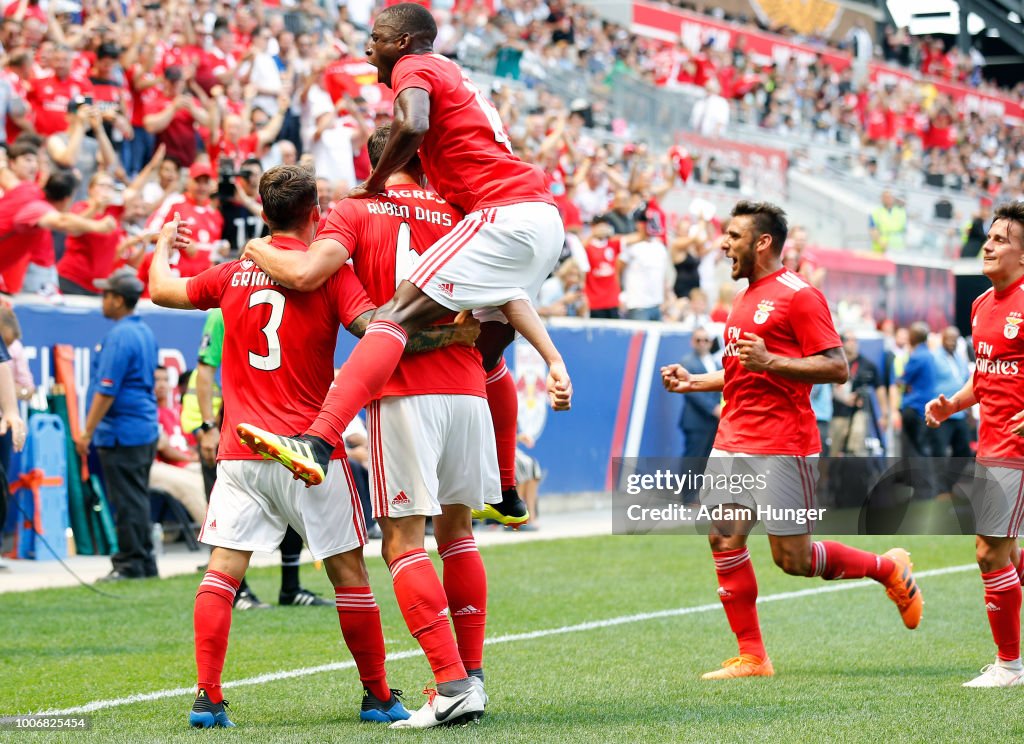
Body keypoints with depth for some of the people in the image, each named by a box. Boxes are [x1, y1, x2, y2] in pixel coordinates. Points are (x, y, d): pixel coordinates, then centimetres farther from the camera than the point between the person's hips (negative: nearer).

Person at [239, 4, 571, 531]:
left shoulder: (413, 68, 1)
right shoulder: (454, 78, 30)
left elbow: (411, 126, -20)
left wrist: (374, 185, -6)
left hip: (505, 213, -9)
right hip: (545, 216, 9)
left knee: (396, 315, -20)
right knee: (486, 353, 26)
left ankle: (317, 444, -37)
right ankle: (506, 496, 37)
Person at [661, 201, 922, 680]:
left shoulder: (798, 295, -9)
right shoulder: (746, 299, 19)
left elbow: (837, 368, -15)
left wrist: (770, 360, -24)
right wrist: (693, 382, 19)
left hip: (782, 447, -8)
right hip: (732, 442, 8)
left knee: (792, 558, -6)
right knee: (724, 542, -2)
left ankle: (889, 569, 16)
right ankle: (751, 657, 5)